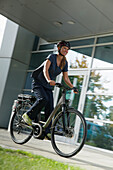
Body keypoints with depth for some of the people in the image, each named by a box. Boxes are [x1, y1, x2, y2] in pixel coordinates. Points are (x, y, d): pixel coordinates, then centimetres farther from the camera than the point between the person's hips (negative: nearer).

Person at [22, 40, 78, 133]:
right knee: (43, 99, -32)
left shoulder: (65, 63, 5)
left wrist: (73, 87, -9)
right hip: (38, 83, -5)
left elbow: (66, 78, 6)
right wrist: (49, 80, -45)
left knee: (50, 109, -5)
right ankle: (28, 115, -13)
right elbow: (45, 69, -27)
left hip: (48, 87, 6)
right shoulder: (52, 57, -12)